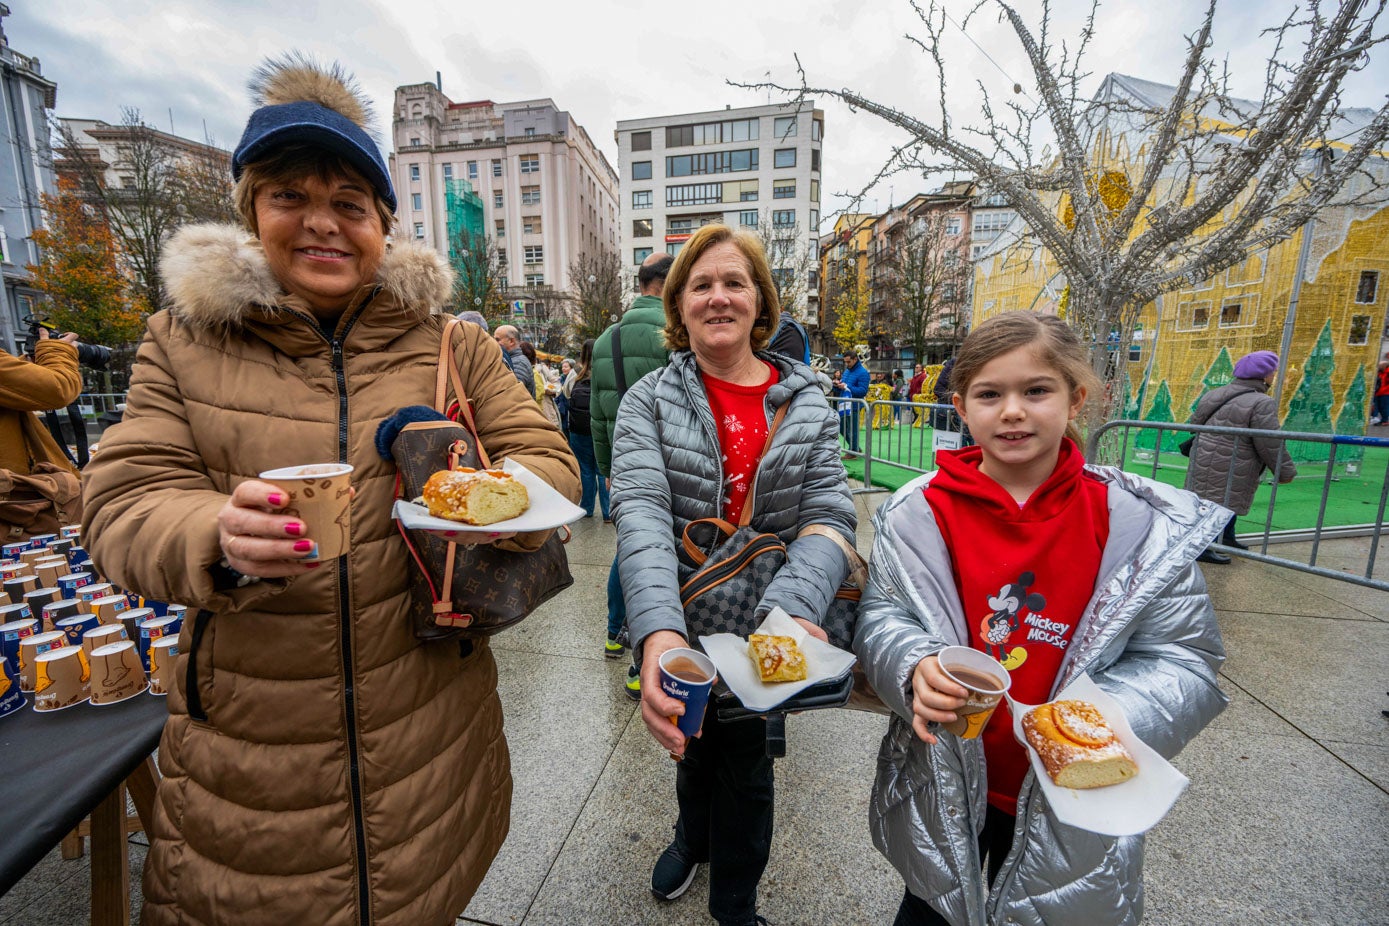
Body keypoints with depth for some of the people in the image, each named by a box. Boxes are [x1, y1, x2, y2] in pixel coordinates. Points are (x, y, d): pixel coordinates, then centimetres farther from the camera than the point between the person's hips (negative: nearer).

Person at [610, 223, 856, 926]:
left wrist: (791, 607, -31)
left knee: (741, 746, 17)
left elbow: (829, 514, -13)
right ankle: (694, 839, 61)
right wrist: (657, 630, -40)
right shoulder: (650, 401, -10)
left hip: (765, 624, 0)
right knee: (700, 740, 23)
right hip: (680, 621, 0)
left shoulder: (806, 402, -4)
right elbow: (640, 512, -23)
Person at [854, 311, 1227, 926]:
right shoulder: (919, 511, -13)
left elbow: (1180, 659, -8)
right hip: (943, 785, 0)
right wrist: (915, 669, -29)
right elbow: (880, 618, -9)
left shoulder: (1141, 526, -11)